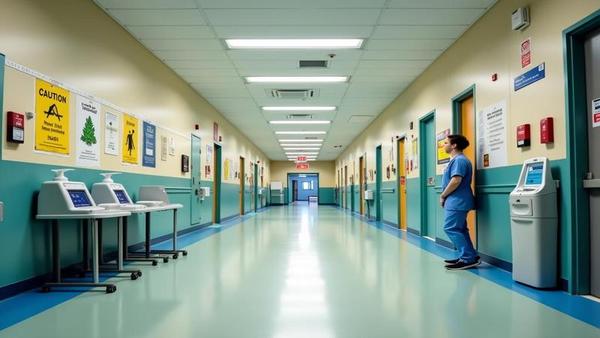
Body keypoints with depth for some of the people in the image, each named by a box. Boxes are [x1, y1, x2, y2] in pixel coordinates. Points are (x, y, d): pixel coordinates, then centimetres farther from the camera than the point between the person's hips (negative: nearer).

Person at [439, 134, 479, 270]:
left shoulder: (459, 160, -16)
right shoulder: (455, 160, 18)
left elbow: (456, 181, -25)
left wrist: (442, 196, -15)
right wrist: (445, 196, 11)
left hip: (457, 201, -11)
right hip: (455, 201, 11)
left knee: (451, 229, -10)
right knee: (459, 229, 14)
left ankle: (469, 258, -8)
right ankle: (468, 257, 20)